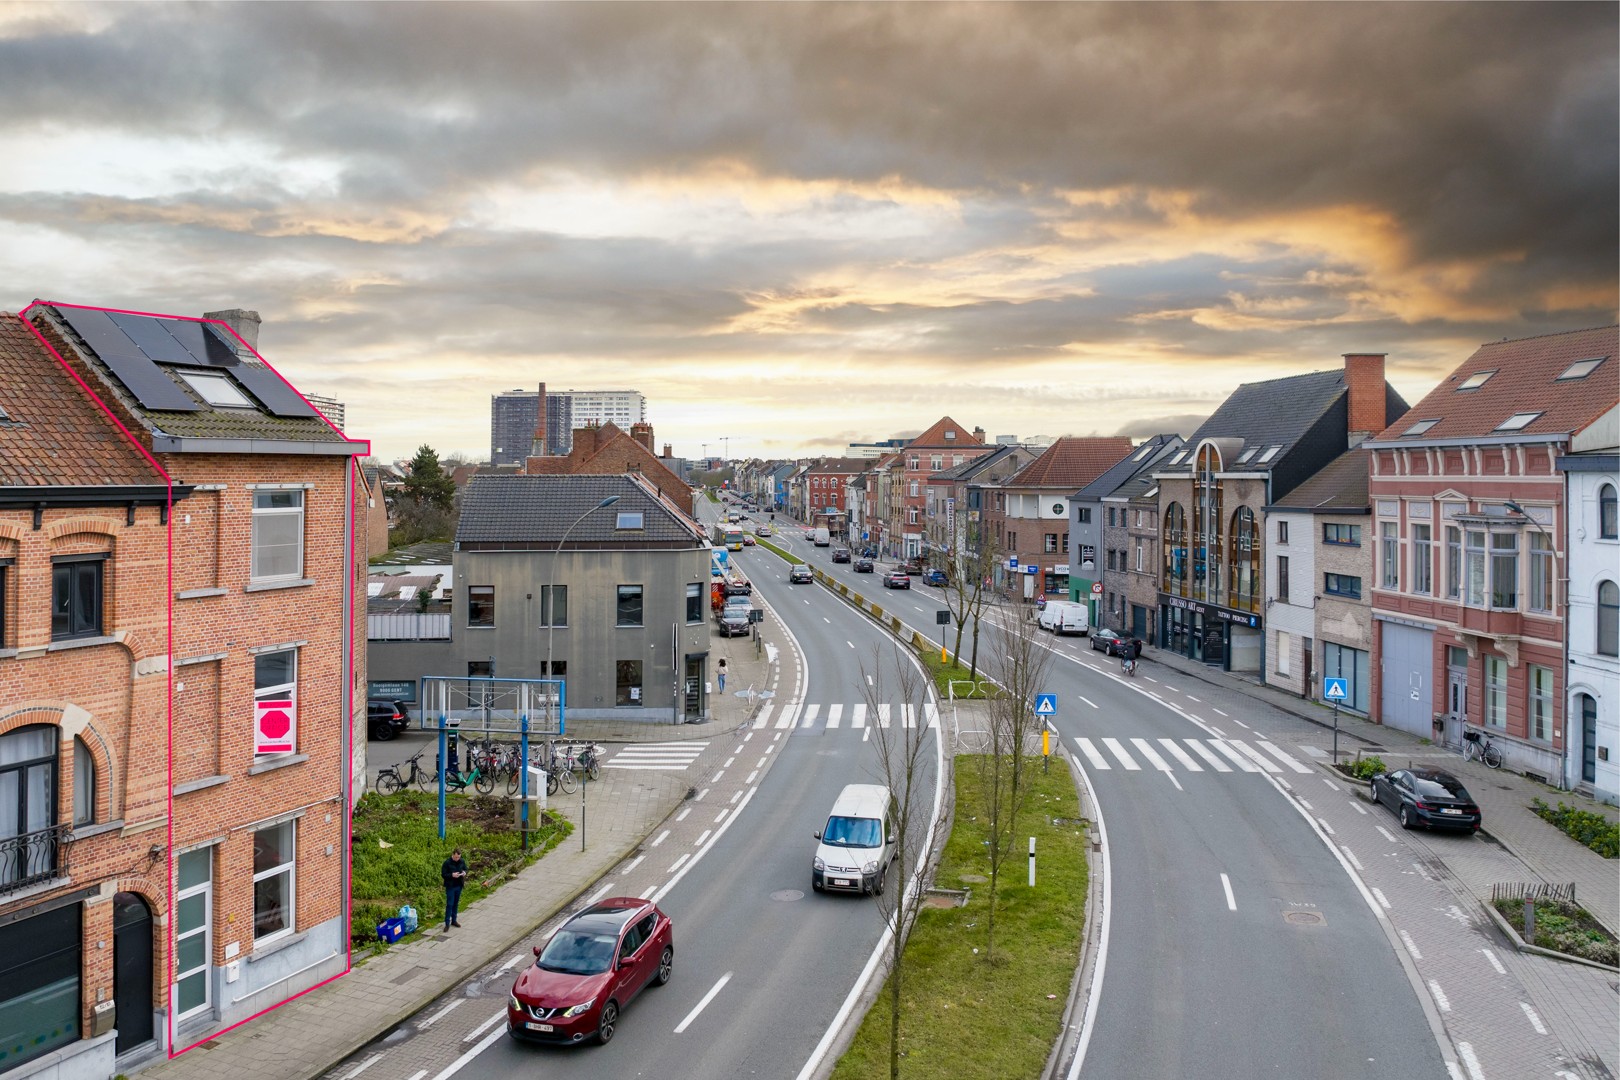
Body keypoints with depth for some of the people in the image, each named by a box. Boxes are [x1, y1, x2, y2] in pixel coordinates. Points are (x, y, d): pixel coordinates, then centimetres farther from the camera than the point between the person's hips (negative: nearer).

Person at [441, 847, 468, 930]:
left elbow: (466, 869, 14)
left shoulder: (462, 861, -1)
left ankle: (454, 920, 26)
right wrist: (452, 875, -25)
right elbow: (443, 874, -12)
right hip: (450, 886, -5)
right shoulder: (447, 863, -15)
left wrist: (465, 872, -9)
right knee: (449, 904, -4)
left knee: (456, 904, 14)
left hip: (459, 886, 5)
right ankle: (447, 923, 2)